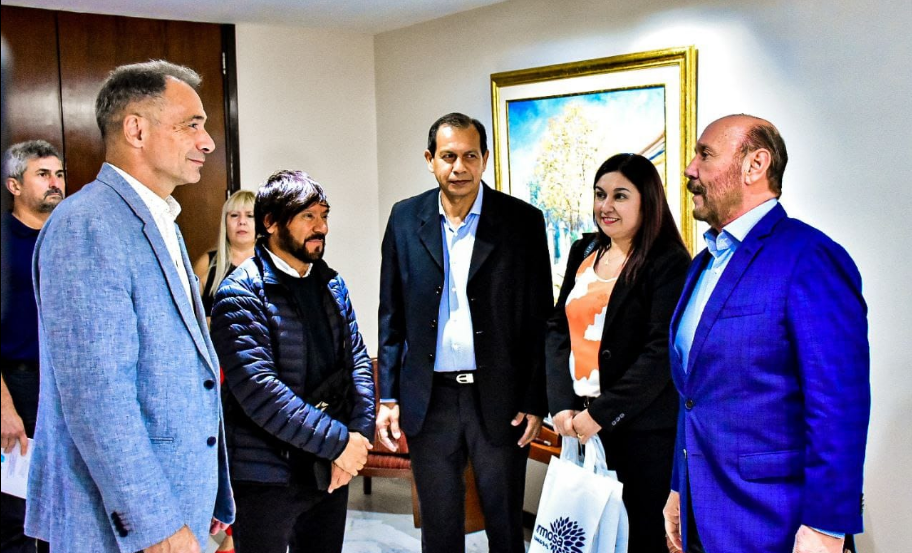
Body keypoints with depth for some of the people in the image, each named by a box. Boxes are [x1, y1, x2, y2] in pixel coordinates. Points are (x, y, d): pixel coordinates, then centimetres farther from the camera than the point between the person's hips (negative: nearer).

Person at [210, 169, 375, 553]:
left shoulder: (331, 283, 9)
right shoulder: (241, 294, -13)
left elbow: (357, 359, 8)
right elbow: (259, 391, -22)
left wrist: (359, 436, -7)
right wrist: (337, 441, -20)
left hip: (330, 469, 6)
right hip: (268, 477, -6)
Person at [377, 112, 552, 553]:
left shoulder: (523, 221, -4)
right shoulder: (406, 219, 3)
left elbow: (540, 319, -2)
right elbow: (392, 315, 7)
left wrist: (535, 401, -5)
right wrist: (388, 397, 3)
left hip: (499, 399, -2)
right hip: (430, 398, 2)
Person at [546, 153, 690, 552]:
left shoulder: (668, 263, -9)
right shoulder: (583, 252, 10)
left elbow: (661, 352, -16)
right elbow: (558, 329, 8)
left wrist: (602, 413, -15)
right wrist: (562, 405, -4)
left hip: (643, 430, -5)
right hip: (582, 424, 5)